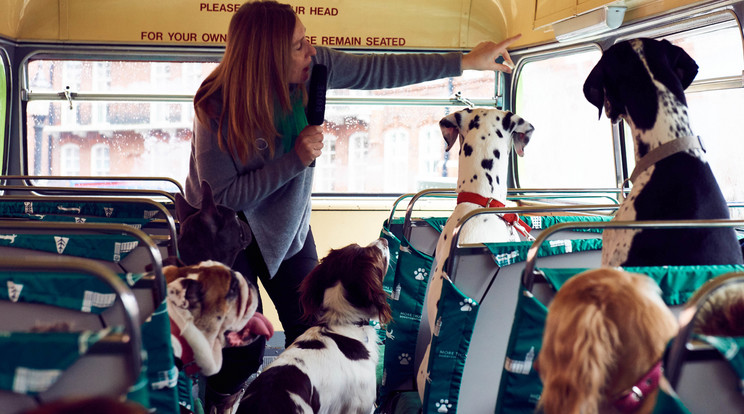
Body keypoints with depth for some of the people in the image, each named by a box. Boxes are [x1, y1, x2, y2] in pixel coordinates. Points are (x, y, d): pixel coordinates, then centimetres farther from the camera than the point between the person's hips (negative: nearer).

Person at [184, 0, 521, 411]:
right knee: (241, 347, -5)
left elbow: (379, 70, -9)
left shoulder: (314, 67, -18)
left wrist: (466, 61, -10)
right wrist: (296, 159, -30)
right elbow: (224, 195, -25)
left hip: (287, 223, 5)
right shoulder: (217, 108, -30)